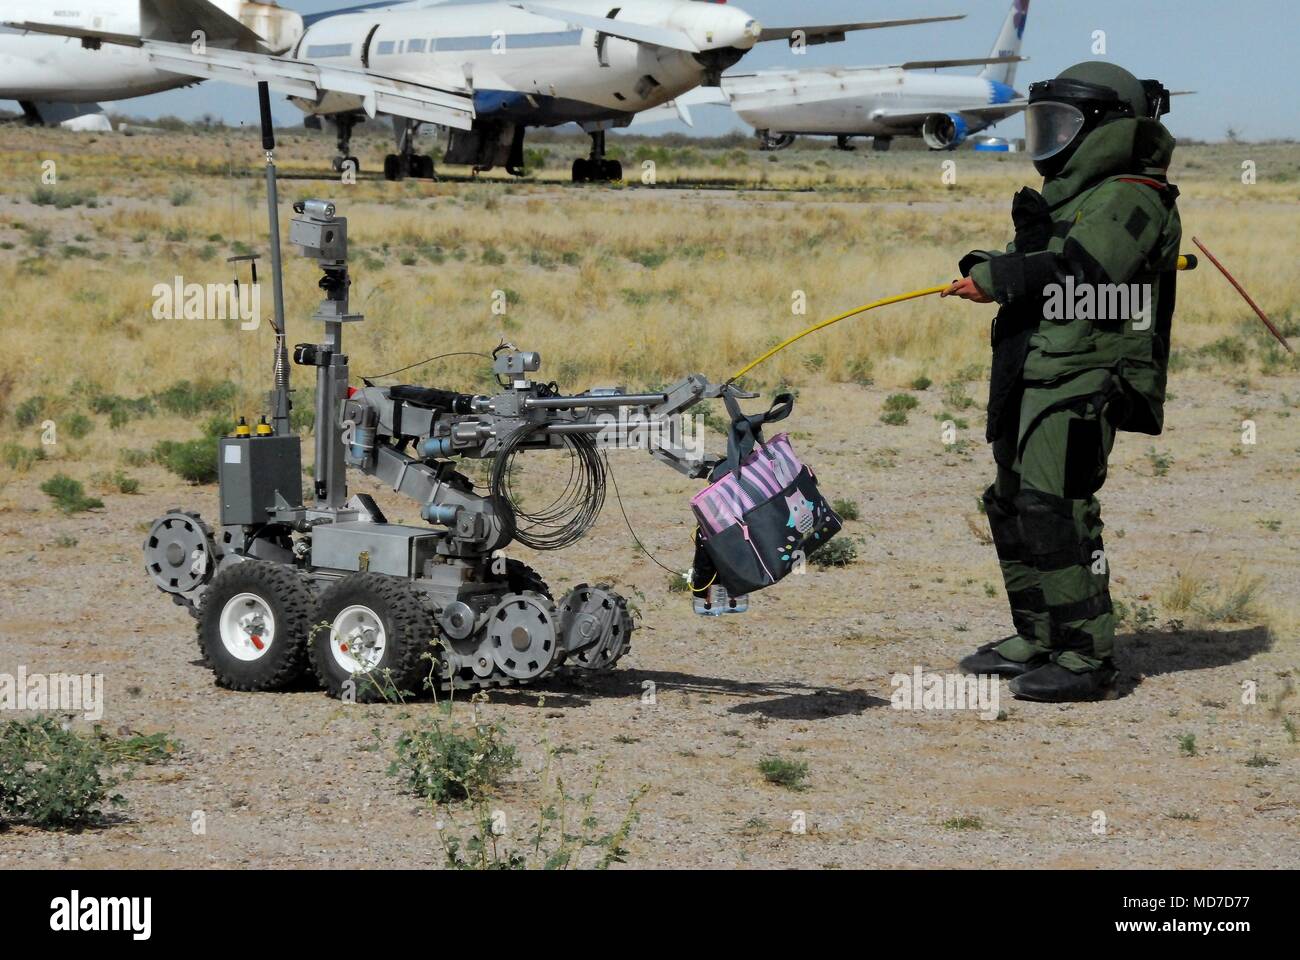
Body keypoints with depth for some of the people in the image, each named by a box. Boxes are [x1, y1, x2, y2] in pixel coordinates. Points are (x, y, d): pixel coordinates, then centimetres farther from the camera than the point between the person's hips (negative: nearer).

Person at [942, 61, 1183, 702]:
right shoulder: (1071, 197, 25)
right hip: (1035, 381, 11)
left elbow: (1083, 269, -24)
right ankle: (1037, 641, 26)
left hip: (1081, 381, -11)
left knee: (1054, 511, -18)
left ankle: (1086, 659, -17)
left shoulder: (1127, 199, -9)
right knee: (1012, 507, 15)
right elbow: (1034, 269, 18)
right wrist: (987, 270, -3)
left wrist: (999, 278, -18)